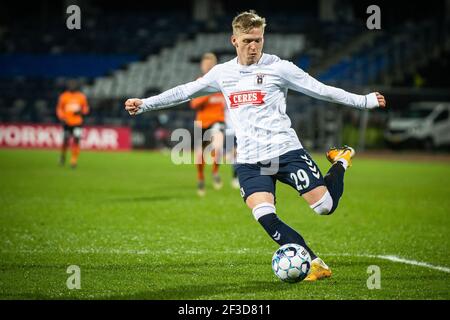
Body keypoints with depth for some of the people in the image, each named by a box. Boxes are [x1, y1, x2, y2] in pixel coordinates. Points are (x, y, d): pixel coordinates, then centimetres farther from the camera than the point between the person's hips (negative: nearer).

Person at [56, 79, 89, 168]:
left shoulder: (81, 97, 2)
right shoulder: (64, 96, 0)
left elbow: (86, 108, 12)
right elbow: (59, 109, 9)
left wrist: (81, 111, -10)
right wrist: (62, 117, -7)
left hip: (77, 124, 0)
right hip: (67, 123, 0)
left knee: (76, 141, -12)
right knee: (66, 142, 1)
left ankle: (74, 161, -3)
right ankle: (63, 155, 32)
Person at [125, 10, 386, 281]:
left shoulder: (278, 67, -1)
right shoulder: (222, 73, 11)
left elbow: (322, 90, 2)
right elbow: (184, 92, 21)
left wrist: (364, 100, -2)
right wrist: (144, 104, 19)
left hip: (286, 150, -3)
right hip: (249, 162, 3)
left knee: (325, 206, -11)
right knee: (266, 219, -19)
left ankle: (341, 162, 22)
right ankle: (316, 265, -10)